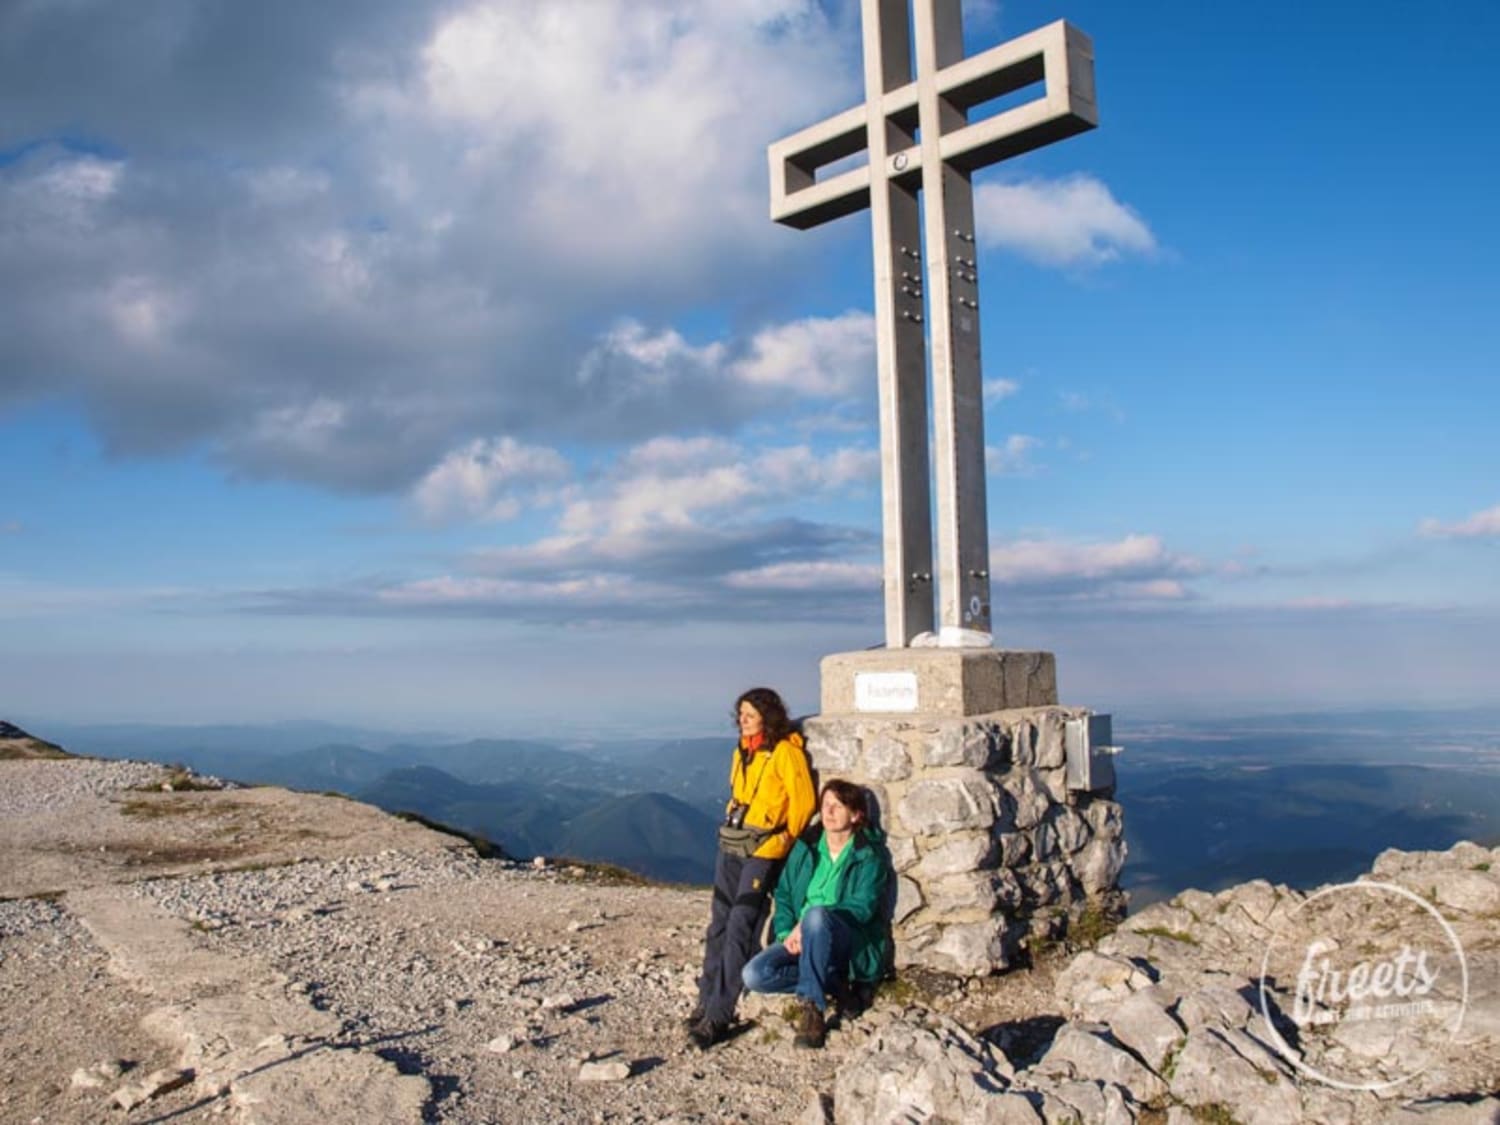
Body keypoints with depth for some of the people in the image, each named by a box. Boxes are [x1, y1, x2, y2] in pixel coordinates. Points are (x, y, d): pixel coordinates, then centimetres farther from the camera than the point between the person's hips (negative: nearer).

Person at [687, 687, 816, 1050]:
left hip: (762, 849, -7)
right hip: (730, 845, 7)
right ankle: (706, 1002, 14)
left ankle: (718, 1016, -9)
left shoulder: (785, 751, -9)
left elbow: (804, 800, -9)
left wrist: (785, 838, -6)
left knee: (740, 928, -10)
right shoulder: (742, 751, 14)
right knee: (719, 924, 7)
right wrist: (732, 824, 13)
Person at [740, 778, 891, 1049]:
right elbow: (784, 893, 8)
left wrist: (806, 925, -26)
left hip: (855, 950, -5)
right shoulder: (806, 847, 8)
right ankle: (834, 984, -6)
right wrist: (786, 932, -11)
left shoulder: (870, 856, -5)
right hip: (802, 942, 5)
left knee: (817, 915, -38)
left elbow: (861, 907, -17)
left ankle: (812, 1008, -28)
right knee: (754, 975, -21)